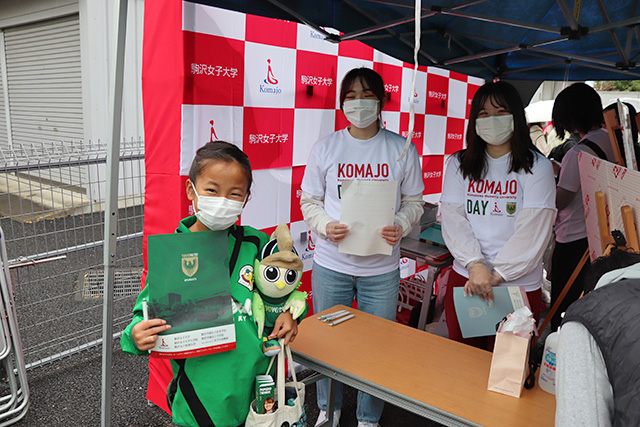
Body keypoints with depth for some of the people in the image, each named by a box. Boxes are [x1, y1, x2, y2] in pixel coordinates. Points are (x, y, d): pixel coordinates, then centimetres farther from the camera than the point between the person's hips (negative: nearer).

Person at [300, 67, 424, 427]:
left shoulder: (402, 149, 0)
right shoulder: (326, 147, 1)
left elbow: (414, 201, 6)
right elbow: (310, 200, 5)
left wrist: (401, 226, -15)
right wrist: (325, 226, -15)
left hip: (382, 268, 0)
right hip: (331, 264, 1)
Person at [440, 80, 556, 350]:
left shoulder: (537, 167, -4)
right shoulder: (459, 164, 6)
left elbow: (532, 230, -11)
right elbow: (453, 219, -3)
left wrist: (494, 275, -15)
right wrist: (475, 265, -17)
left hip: (519, 284, -2)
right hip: (464, 278, 3)